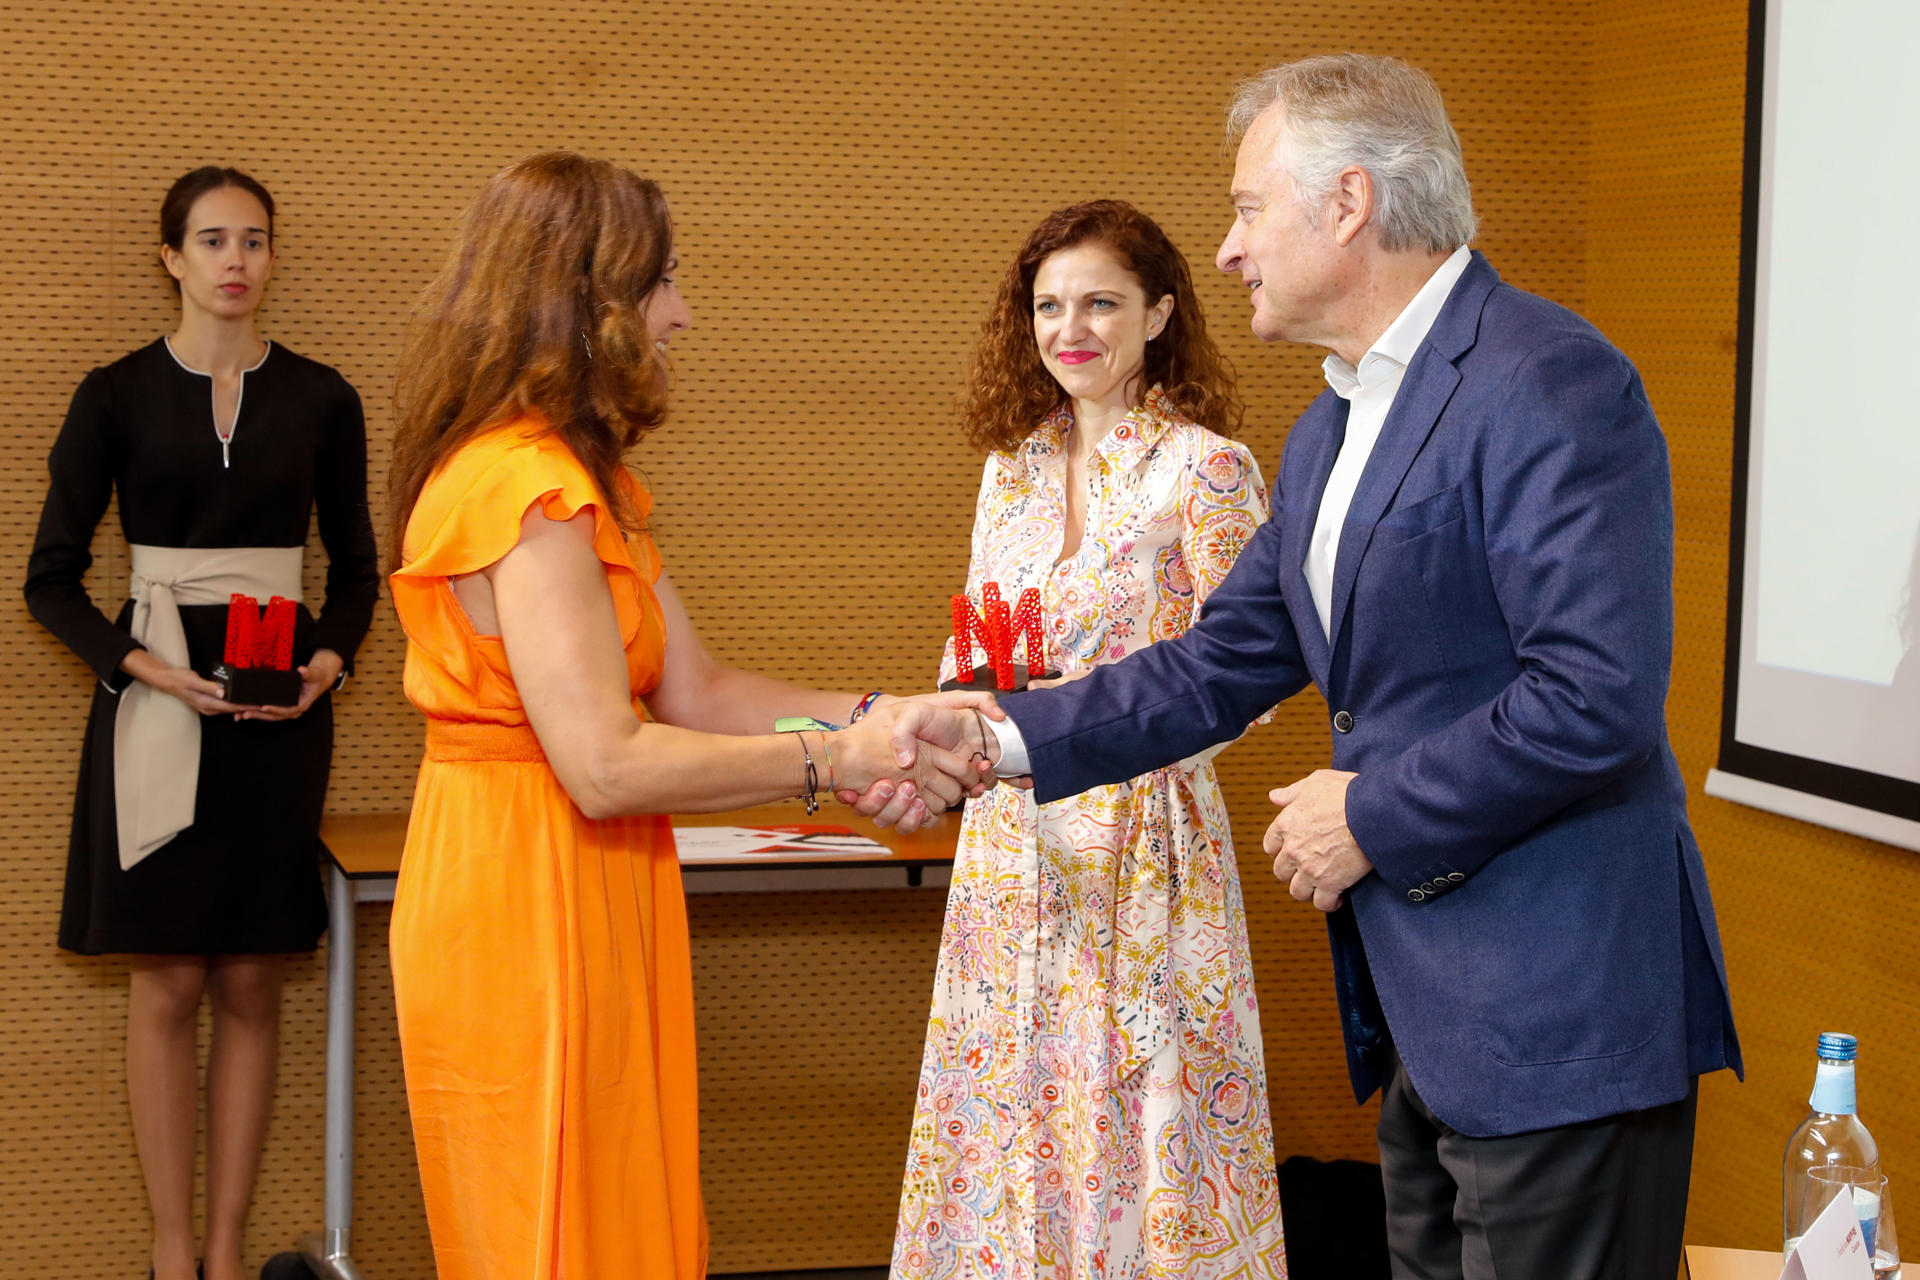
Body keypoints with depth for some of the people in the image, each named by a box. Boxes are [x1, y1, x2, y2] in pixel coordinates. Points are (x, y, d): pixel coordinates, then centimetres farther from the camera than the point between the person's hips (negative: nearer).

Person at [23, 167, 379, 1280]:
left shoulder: (320, 399, 5)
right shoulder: (118, 395, 1)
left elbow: (355, 569, 13)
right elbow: (53, 579, 1)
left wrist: (330, 663, -6)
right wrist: (144, 667, -13)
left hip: (281, 705, 2)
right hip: (155, 701, -1)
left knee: (251, 982, 3)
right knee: (169, 982, 0)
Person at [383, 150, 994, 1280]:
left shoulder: (584, 482, 15)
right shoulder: (525, 488, -19)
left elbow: (694, 691, 9)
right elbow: (607, 764, -23)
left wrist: (882, 719, -2)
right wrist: (836, 762, -16)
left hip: (586, 910, 10)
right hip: (523, 910, -10)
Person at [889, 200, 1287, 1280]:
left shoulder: (1205, 469, -7)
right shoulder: (1013, 468, 11)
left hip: (1142, 839, -6)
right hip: (1013, 836, 6)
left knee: (1139, 1104, -2)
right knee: (1008, 1105, 8)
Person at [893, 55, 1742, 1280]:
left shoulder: (1548, 383, -16)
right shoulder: (1330, 433, 17)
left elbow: (1597, 697, -23)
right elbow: (1222, 664, 18)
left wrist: (1373, 818, -14)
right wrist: (1006, 738, 8)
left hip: (1557, 1017, -10)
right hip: (1423, 1013, 10)